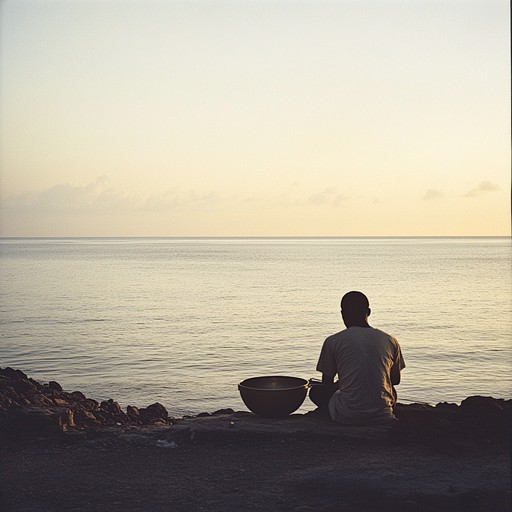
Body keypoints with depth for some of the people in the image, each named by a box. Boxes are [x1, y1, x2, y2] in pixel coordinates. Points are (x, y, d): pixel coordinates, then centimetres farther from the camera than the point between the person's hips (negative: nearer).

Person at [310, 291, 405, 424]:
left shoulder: (332, 342, -3)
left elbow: (326, 385, 6)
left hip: (346, 417, -3)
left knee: (316, 391, 25)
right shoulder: (390, 341, 4)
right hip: (382, 416, 3)